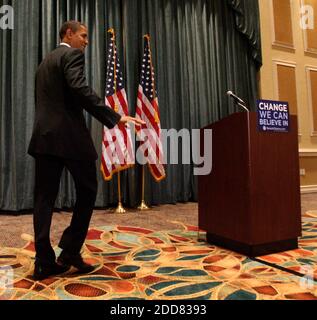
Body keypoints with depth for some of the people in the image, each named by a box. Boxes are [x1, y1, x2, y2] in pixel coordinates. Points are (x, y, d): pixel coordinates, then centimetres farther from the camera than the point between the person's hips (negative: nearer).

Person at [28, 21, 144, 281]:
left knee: (45, 198, 5)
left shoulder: (45, 62, 25)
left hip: (45, 135, 8)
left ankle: (44, 263, 8)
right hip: (69, 135, -8)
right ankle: (70, 251, 7)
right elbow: (80, 89, -19)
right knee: (87, 191, 6)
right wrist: (114, 117, -22)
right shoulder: (72, 54, -1)